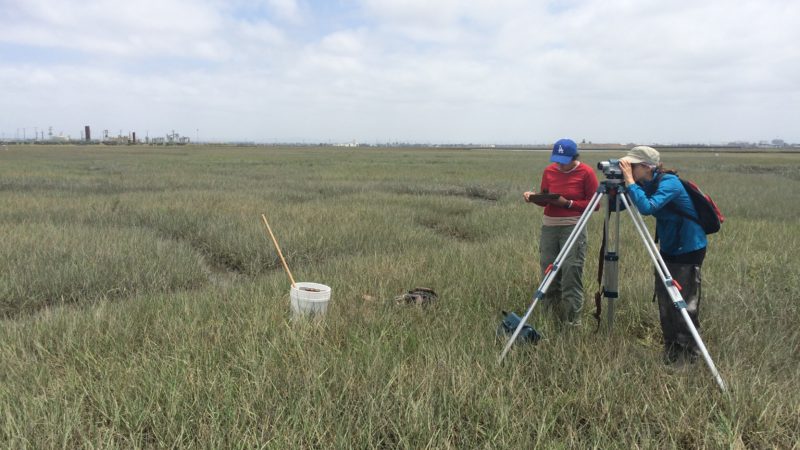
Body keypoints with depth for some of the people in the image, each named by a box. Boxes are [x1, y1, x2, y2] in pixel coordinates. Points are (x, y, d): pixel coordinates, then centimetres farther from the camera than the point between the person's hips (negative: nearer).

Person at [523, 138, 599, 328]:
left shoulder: (586, 173, -5)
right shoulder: (549, 171, 6)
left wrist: (567, 203, -16)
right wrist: (533, 197, -8)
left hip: (573, 227, -4)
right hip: (549, 226, 4)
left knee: (571, 272, -10)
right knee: (548, 270, 4)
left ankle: (572, 321, 0)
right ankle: (551, 316, 17)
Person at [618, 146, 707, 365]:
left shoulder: (669, 183, -23)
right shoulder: (647, 184, 1)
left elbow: (647, 207, -39)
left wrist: (629, 180, -33)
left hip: (689, 250, -8)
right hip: (667, 249, 8)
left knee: (685, 307, -3)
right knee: (665, 306, 12)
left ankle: (687, 358, 11)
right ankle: (670, 355, 26)